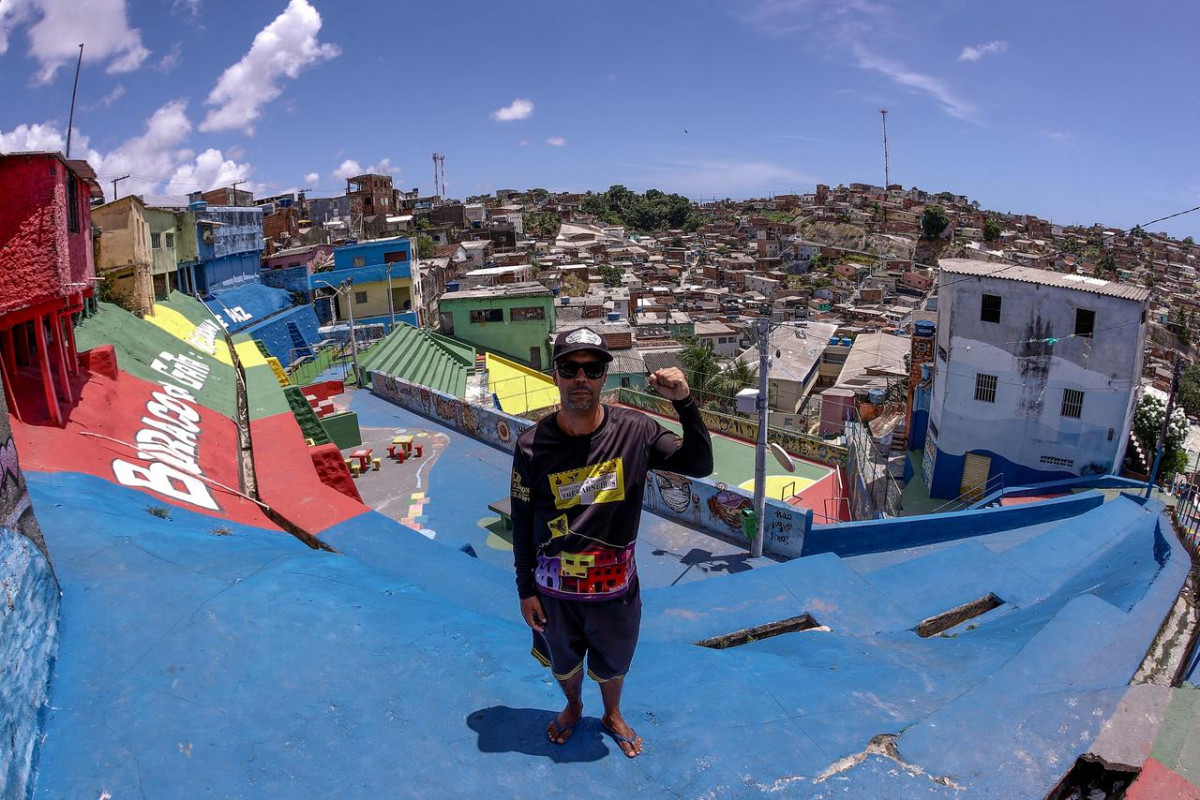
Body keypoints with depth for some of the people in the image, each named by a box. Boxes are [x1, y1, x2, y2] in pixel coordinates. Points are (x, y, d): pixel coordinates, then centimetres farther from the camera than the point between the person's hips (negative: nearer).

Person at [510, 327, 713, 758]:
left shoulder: (634, 431, -16)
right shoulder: (532, 446, -17)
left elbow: (699, 464, -13)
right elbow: (522, 522, -7)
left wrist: (684, 402, -27)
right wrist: (526, 589, -1)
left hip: (616, 586, 0)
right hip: (556, 589, 0)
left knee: (613, 663, 25)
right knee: (564, 661, 26)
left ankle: (613, 715, 58)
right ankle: (573, 706, 60)